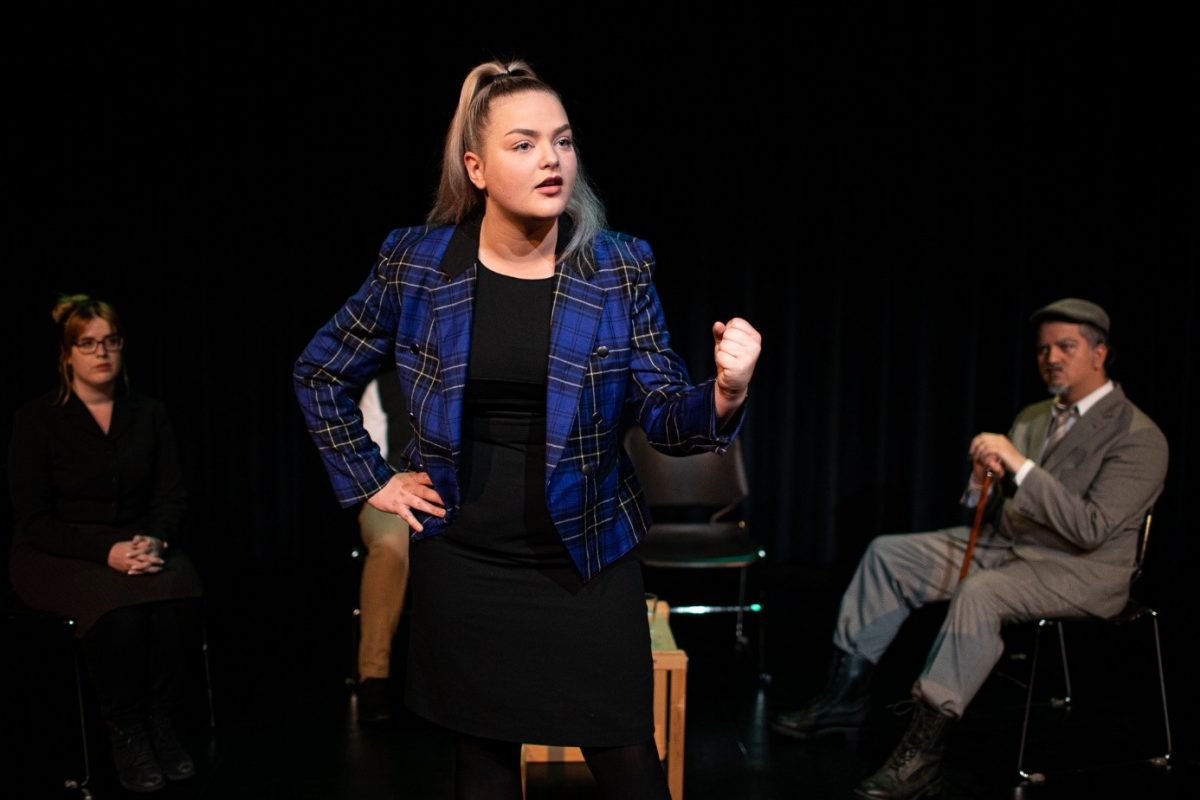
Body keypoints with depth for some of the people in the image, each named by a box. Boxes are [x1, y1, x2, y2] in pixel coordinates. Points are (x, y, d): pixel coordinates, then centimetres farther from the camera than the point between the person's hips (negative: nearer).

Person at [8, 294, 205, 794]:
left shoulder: (148, 415, 8)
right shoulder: (37, 420, -2)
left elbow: (172, 498, 7)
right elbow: (34, 521, -7)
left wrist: (154, 540, -16)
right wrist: (106, 552, -21)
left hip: (138, 544, 3)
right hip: (57, 555, -3)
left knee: (176, 598, -31)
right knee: (120, 610, -34)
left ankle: (161, 727, -15)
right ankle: (126, 735, -14)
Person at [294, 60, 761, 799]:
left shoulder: (619, 270, -6)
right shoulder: (415, 266, -6)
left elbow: (664, 416, -8)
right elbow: (318, 375, 8)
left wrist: (724, 395, -29)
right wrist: (372, 482, 2)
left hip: (588, 560, 0)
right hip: (462, 562, 1)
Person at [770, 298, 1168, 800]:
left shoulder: (1138, 438, -12)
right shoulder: (1033, 418, 11)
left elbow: (1090, 528, -24)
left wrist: (1019, 465, -29)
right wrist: (983, 481, -11)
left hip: (1080, 572, -8)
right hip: (1004, 543, 8)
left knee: (979, 592, -37)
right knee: (888, 555, -2)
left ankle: (921, 755, -28)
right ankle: (844, 699, 3)